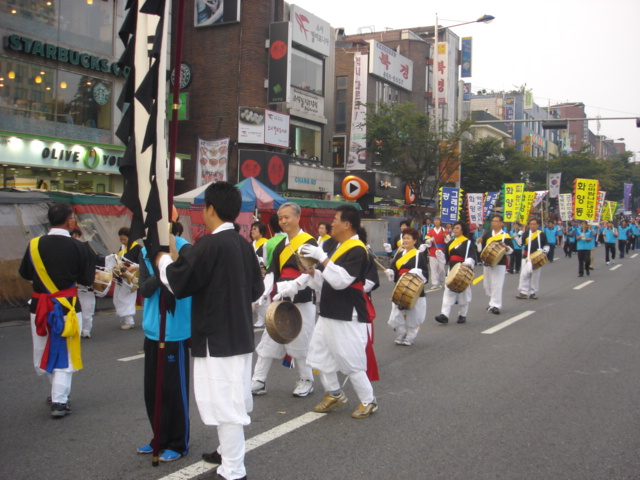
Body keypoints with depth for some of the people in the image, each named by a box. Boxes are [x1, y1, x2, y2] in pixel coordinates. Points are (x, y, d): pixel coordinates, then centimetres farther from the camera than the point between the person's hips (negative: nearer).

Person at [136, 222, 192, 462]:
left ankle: (178, 443, 18)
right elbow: (144, 290, -4)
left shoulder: (184, 249, -11)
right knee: (152, 388, 13)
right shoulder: (146, 251, 6)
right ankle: (161, 438, 30)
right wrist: (158, 274, -22)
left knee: (174, 389, 3)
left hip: (176, 331, -6)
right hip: (152, 330, 6)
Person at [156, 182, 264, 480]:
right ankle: (229, 453, 39)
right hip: (240, 335, 9)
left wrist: (166, 260, 2)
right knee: (234, 399, 22)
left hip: (217, 337, -9)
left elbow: (178, 283, -16)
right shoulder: (243, 244, 6)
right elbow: (257, 289, 13)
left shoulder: (209, 245, -19)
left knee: (226, 403, -1)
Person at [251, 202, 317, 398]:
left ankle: (306, 381, 21)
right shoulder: (281, 245, 13)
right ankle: (258, 382, 14)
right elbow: (272, 272, 7)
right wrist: (263, 294, -7)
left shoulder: (309, 242, -9)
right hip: (280, 301, 7)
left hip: (301, 302, -6)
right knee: (268, 341, 7)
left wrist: (290, 288, -30)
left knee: (300, 342, 2)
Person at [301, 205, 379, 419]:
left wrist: (322, 257, -26)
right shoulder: (339, 247, 13)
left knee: (351, 362, -2)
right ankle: (334, 394, 31)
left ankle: (368, 401, 16)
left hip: (349, 317, -10)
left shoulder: (357, 250, -17)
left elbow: (341, 280, -28)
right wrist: (311, 271, 4)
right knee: (320, 355, 15)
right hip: (329, 314, 10)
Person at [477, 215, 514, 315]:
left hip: (499, 263, -5)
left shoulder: (505, 236, -1)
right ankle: (493, 302, 27)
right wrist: (479, 243, -6)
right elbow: (480, 249, 13)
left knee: (497, 285, -9)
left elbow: (511, 250, -2)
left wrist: (505, 247, -21)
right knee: (487, 285, 11)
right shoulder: (487, 234, 11)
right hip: (487, 262, 5)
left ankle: (495, 305, -6)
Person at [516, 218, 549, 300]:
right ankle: (523, 292, 0)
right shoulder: (526, 234, 5)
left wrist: (545, 251, -6)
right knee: (524, 274, -7)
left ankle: (533, 292, 15)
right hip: (527, 257, -1)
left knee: (535, 275, 6)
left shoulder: (541, 234, 5)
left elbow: (546, 245, 12)